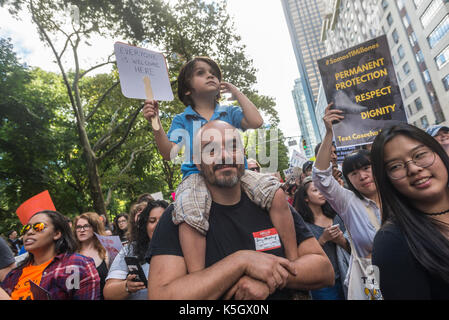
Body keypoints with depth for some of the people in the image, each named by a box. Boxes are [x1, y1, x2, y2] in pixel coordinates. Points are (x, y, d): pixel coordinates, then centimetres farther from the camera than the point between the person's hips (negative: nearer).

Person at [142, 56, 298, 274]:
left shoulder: (229, 113, 20)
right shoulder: (182, 120, 15)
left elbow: (256, 122, 0)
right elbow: (169, 154, 2)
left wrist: (236, 93, 11)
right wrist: (155, 123, -11)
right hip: (198, 175, -1)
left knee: (276, 192, -23)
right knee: (189, 214, -36)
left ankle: (293, 260, -13)